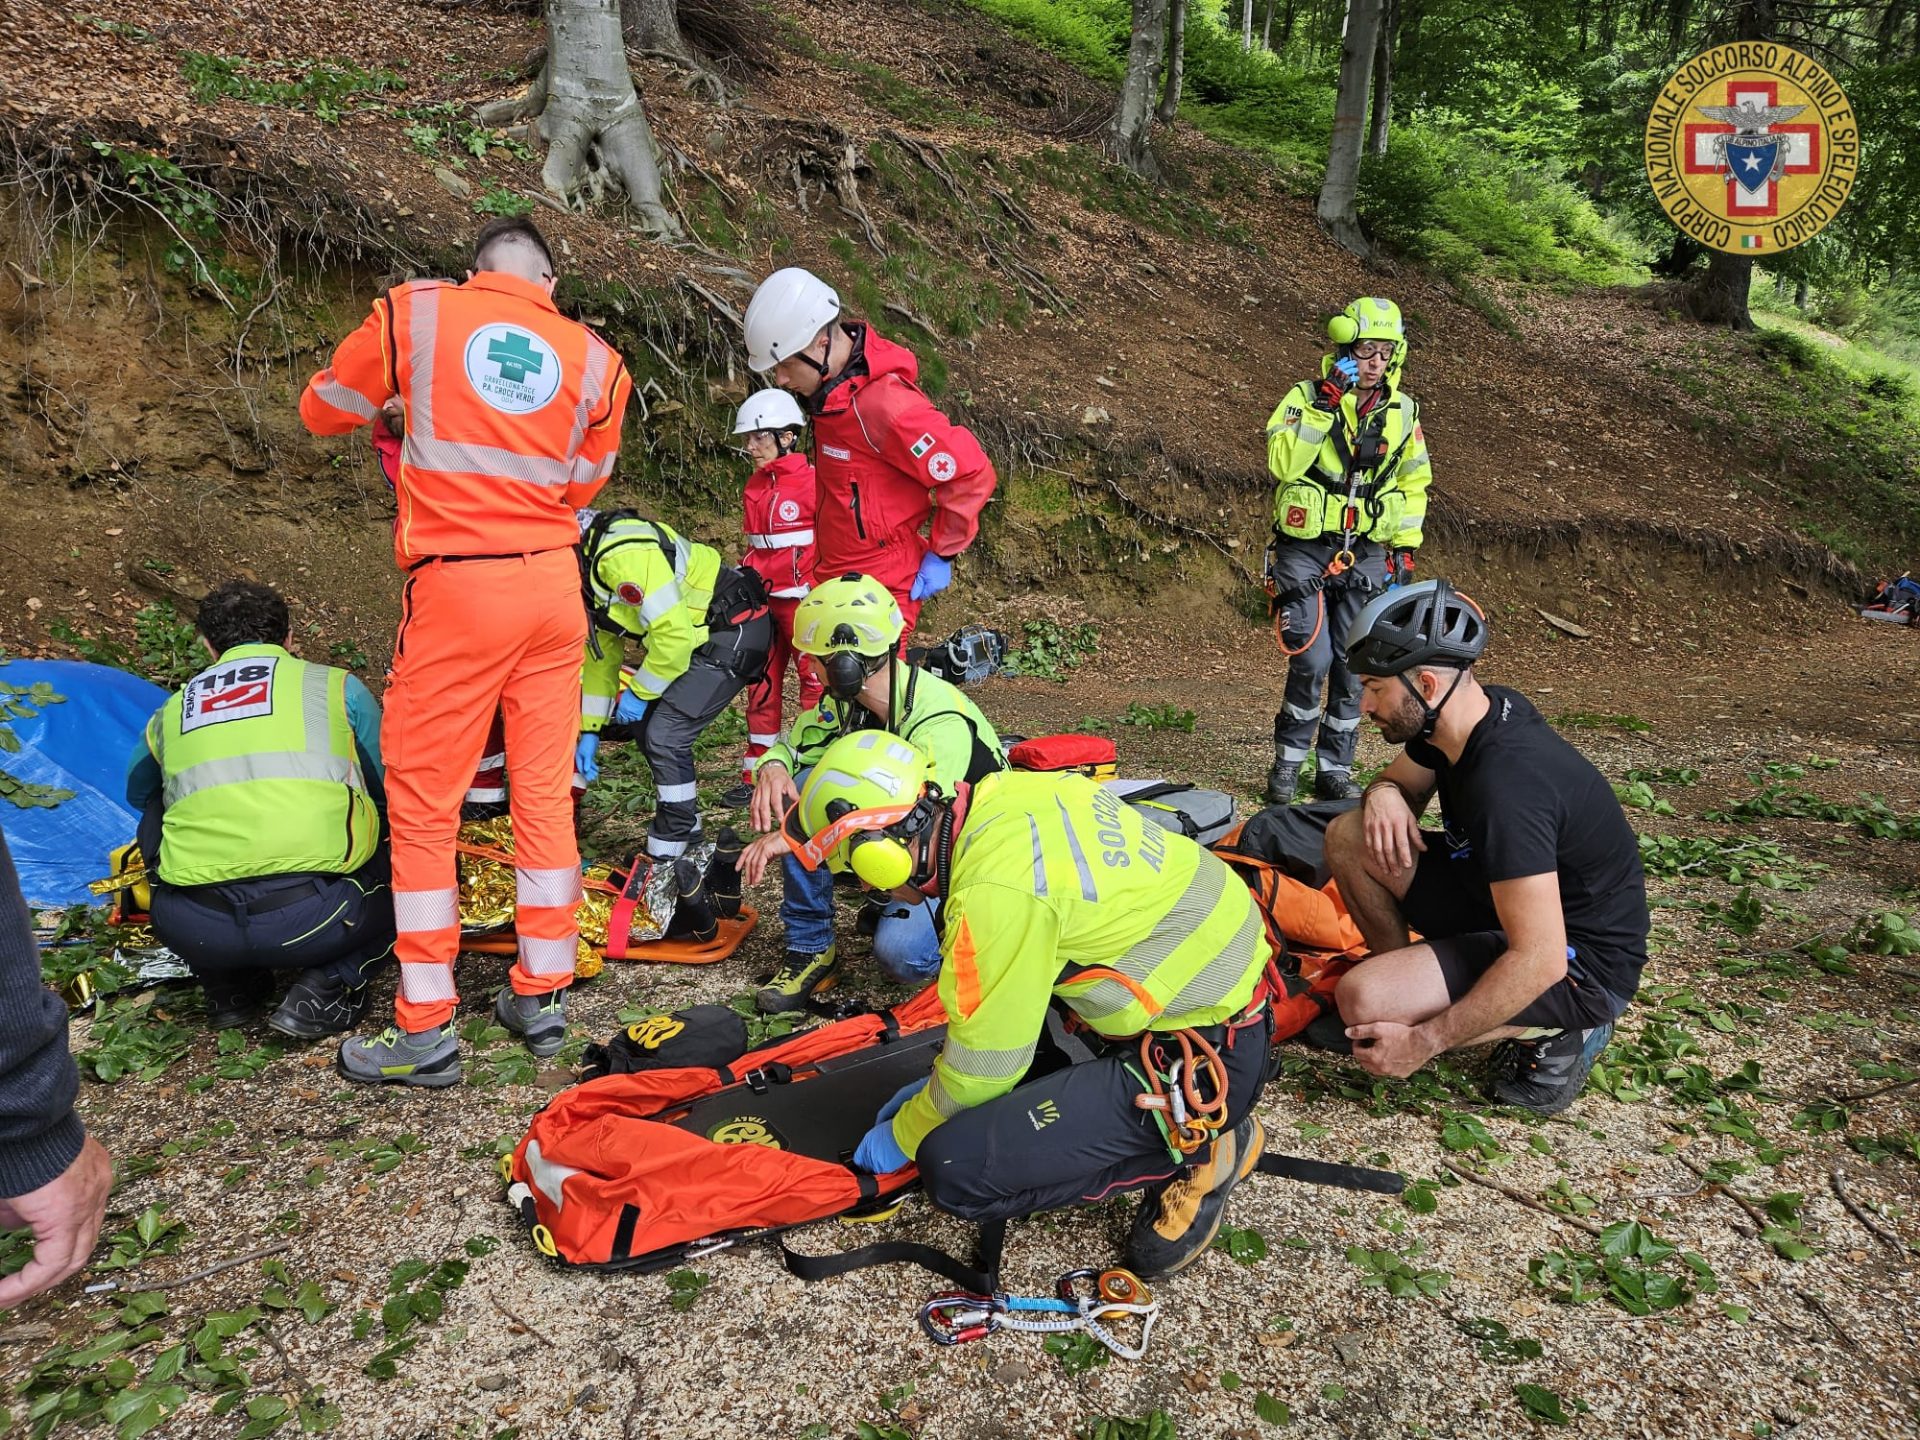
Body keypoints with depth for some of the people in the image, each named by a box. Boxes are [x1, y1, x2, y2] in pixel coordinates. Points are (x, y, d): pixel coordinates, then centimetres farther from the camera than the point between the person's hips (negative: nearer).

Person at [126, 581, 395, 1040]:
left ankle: (228, 986, 22)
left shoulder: (171, 711, 23)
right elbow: (392, 791, 23)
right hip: (311, 920, -3)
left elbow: (137, 793, 44)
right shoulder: (336, 686, 14)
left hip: (192, 930, 4)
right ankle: (327, 987, 2)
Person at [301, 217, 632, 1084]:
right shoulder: (595, 361, 6)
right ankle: (542, 995, 22)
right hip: (554, 587, 4)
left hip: (458, 589, -3)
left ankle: (426, 1030, 10)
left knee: (423, 805, 5)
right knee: (546, 793, 12)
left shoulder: (415, 314, 1)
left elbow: (323, 410, 13)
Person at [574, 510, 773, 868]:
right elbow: (601, 654, 16)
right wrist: (590, 731, 15)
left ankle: (668, 856, 1)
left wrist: (639, 692, -13)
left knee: (666, 734, -13)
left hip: (735, 631, -10)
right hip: (699, 634, 10)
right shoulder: (590, 566, 8)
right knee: (646, 724, 12)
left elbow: (674, 634, -28)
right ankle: (684, 826, 27)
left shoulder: (622, 553, -26)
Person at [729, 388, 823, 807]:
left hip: (805, 599, -8)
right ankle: (756, 775, 18)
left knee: (815, 681, -2)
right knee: (762, 684, 10)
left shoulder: (813, 480, -10)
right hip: (763, 599, 8)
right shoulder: (755, 487, 12)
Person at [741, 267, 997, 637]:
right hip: (837, 577, 9)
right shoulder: (829, 391, 6)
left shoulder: (883, 403, -23)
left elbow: (971, 475, -23)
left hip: (882, 589, -9)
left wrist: (940, 554, -13)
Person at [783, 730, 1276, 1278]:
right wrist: (938, 1083, 18)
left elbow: (984, 1069, -12)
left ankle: (1191, 1147, -1)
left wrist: (903, 1135, 6)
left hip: (1203, 1063, -9)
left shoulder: (993, 893, -25)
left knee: (955, 1167, -13)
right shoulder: (1006, 794, 0)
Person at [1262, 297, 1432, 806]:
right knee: (1313, 660, -13)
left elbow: (1414, 484, 17)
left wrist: (1405, 547, 10)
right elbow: (1283, 463, -21)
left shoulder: (1403, 412, 7)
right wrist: (1325, 406, -25)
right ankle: (1288, 760, 7)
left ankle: (1335, 768, 17)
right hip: (1305, 550, -4)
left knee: (1353, 665, 4)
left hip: (1366, 555, 4)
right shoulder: (1306, 397, -5)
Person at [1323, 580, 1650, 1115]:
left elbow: (1540, 961, -34)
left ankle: (1552, 1032, -6)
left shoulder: (1507, 780, -34)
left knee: (1363, 1001, -26)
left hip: (1577, 963, -8)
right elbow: (1404, 782, 14)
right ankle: (1405, 975, 10)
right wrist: (1384, 793, -12)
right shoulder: (1478, 711, -7)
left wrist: (1424, 1043, -28)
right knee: (1349, 835, -1)